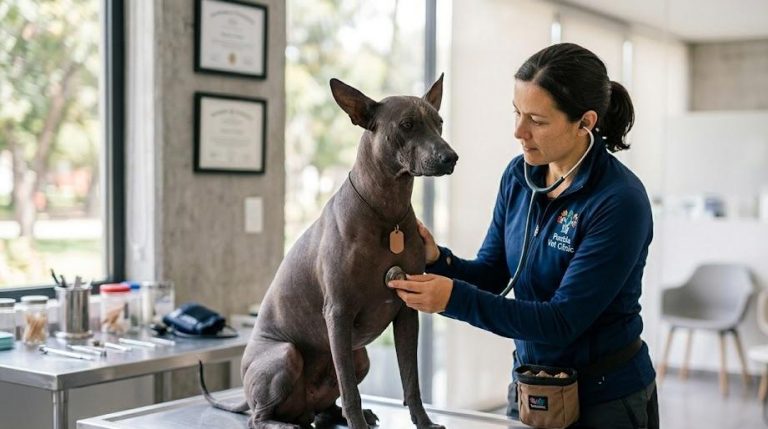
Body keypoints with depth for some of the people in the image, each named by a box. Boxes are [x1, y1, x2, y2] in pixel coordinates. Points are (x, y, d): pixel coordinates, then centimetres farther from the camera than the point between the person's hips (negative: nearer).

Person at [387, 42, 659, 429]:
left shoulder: (619, 201, -24)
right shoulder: (519, 175, -4)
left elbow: (563, 321, -25)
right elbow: (492, 273, 4)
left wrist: (455, 299, -31)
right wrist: (438, 261, -16)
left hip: (606, 397, -5)